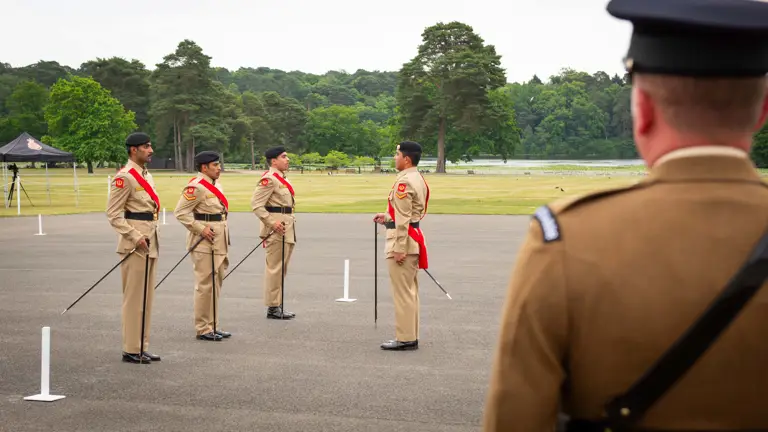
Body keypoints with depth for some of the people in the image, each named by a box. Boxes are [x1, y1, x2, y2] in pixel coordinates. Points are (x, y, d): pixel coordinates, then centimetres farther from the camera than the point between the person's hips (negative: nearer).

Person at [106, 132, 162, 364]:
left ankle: (141, 347, 19)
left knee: (146, 297, 12)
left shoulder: (146, 175, 16)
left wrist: (152, 238, 16)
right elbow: (113, 214, -16)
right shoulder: (124, 177, -12)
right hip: (134, 245, -9)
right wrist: (136, 238, -20)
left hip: (150, 242, 9)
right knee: (134, 298, -4)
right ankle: (131, 350, 3)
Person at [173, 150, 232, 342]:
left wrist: (224, 243, 15)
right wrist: (200, 229, -19)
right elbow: (180, 212, -17)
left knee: (216, 284, 14)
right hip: (205, 243, -9)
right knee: (205, 285, -4)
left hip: (218, 242, 9)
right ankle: (203, 329, 4)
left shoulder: (215, 184, 14)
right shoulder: (196, 187, -14)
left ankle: (213, 326, 22)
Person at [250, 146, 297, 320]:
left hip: (287, 228, 10)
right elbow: (256, 205, -20)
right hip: (277, 229, -10)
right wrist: (272, 223, -23)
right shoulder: (269, 179, -14)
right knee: (275, 269, -4)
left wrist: (290, 222, 16)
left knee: (281, 269, 14)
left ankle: (277, 306, 21)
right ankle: (273, 308, 2)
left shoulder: (282, 179, 16)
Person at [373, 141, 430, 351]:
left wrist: (399, 248, -19)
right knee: (410, 291, 15)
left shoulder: (404, 181, -17)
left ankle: (405, 338, 0)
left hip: (403, 240, -10)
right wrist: (388, 217, 18)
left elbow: (403, 219, -20)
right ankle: (411, 336, 21)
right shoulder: (418, 179, 13)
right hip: (415, 237, 10)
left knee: (402, 292, -4)